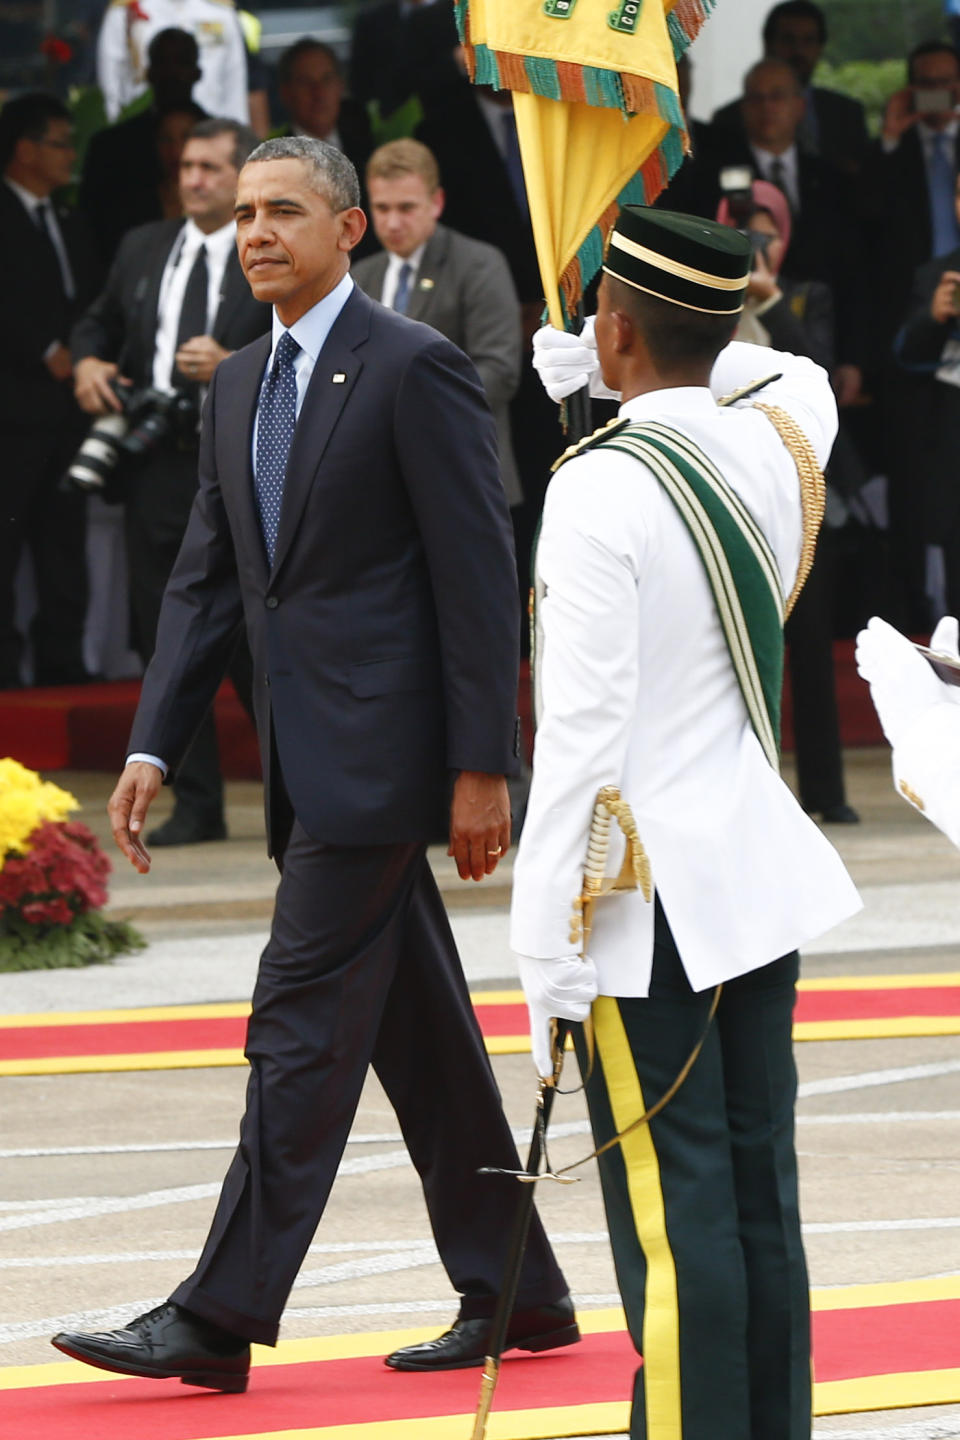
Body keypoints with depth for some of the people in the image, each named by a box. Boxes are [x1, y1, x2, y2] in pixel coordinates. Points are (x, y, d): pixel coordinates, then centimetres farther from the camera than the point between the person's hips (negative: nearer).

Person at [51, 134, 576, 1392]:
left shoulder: (415, 368, -9)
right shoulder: (240, 388, 16)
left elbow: (479, 573, -11)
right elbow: (206, 578, 16)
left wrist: (481, 767, -15)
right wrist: (155, 745, 6)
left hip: (379, 751, -8)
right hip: (308, 761, 8)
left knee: (303, 1026, -10)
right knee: (417, 1031, 12)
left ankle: (223, 1317, -11)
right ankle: (514, 1295, 19)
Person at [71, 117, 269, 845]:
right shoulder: (143, 249, 14)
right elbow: (98, 322, 26)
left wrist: (233, 367, -22)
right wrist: (87, 362, 5)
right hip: (157, 472, 5)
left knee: (254, 644, -5)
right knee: (167, 646, 5)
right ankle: (196, 805, 13)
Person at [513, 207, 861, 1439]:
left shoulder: (600, 492, -16)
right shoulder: (775, 445, 5)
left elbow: (582, 733, -18)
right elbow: (800, 381, 34)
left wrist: (546, 954, -14)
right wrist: (610, 373, 31)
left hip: (649, 906, -7)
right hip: (765, 877, 7)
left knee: (672, 1216, -6)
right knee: (761, 1199, 10)